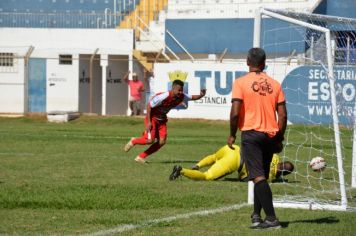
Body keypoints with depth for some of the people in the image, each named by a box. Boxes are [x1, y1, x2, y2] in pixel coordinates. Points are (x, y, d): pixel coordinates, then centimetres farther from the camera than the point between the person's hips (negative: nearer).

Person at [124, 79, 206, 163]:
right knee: (150, 140, -18)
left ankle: (141, 157, 6)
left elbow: (192, 97, 2)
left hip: (162, 120, 7)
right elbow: (149, 106, -23)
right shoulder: (163, 97, -31)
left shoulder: (181, 97, -13)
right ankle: (133, 141, 14)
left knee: (161, 142, -6)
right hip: (152, 118, -7)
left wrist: (200, 96, -22)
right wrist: (149, 122, -24)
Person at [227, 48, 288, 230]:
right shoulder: (275, 84, 6)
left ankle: (271, 218, -16)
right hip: (271, 135, 4)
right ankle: (256, 215, 17)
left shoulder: (241, 83, -6)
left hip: (251, 134, -4)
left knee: (258, 177, -7)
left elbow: (235, 112, -13)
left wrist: (232, 135, 0)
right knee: (262, 176, 18)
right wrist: (279, 138, 13)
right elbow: (282, 115, 4)